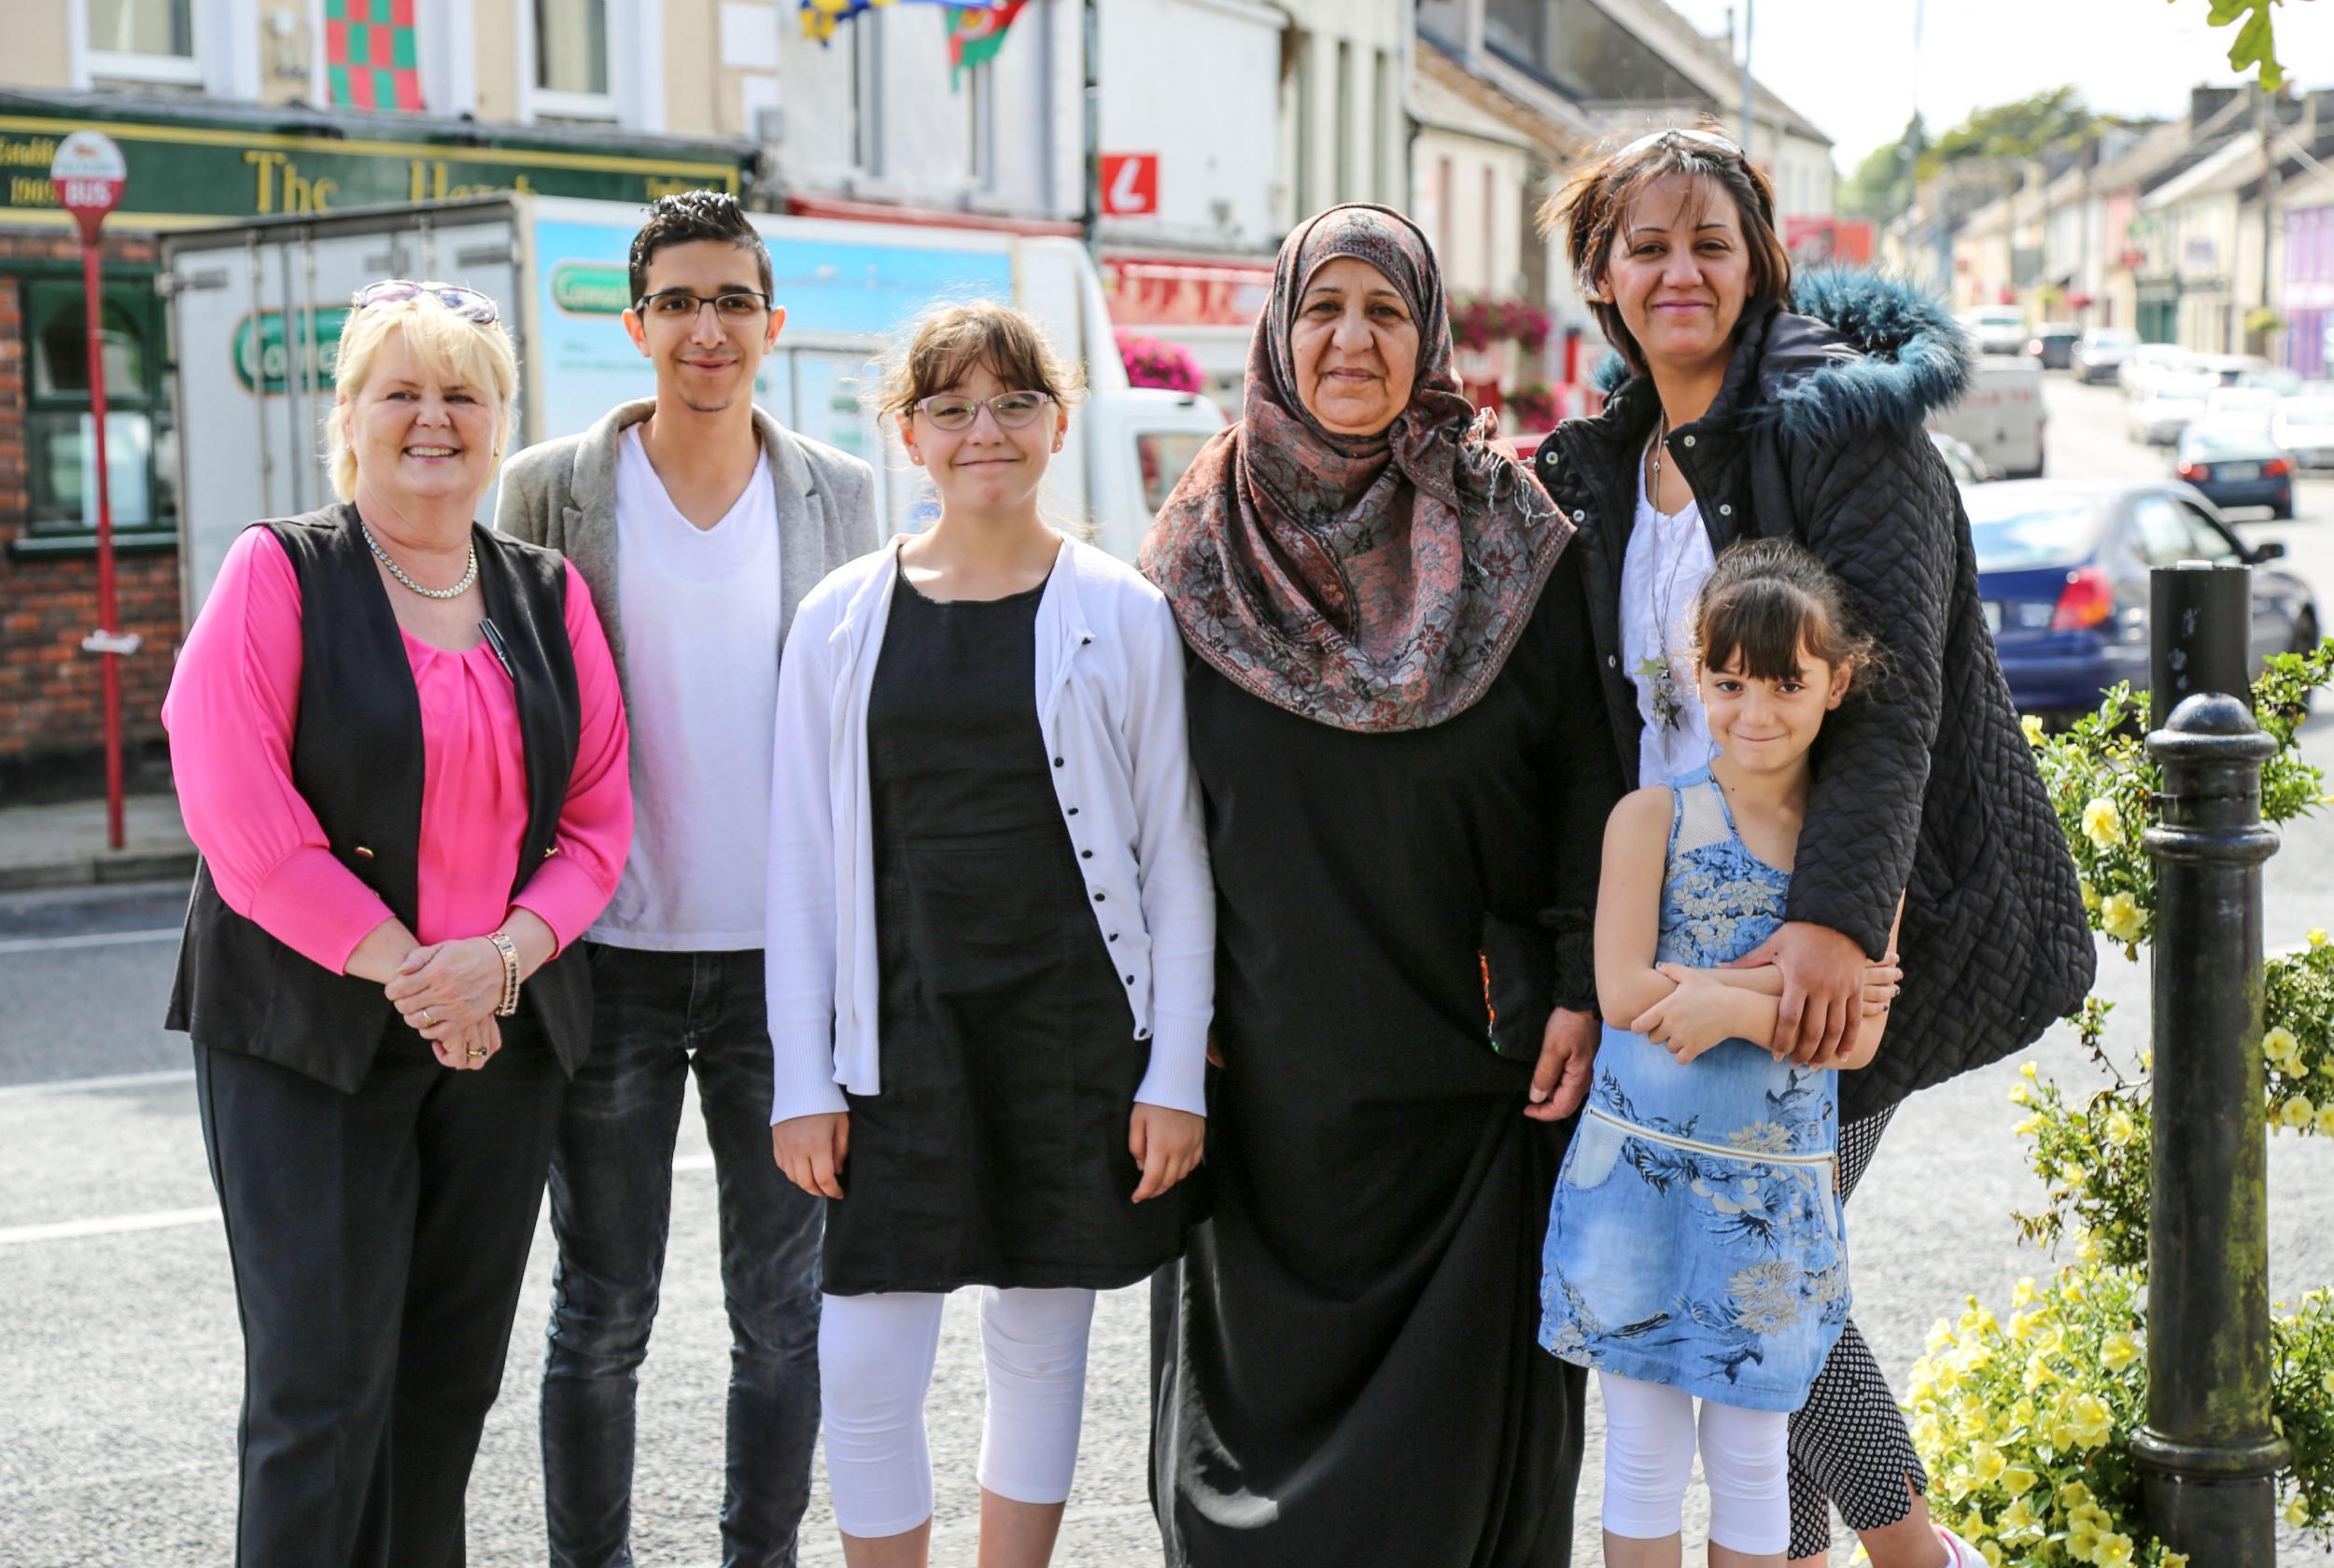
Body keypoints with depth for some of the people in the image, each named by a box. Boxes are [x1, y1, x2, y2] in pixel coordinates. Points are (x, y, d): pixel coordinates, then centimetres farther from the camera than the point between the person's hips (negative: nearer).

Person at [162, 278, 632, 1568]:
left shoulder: (548, 594, 10)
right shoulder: (280, 571, -2)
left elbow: (600, 815, 7)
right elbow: (235, 806, -12)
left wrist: (505, 954, -10)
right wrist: (401, 970, -14)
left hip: (501, 1028, 4)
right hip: (307, 1035, -4)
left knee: (452, 1374, 9)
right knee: (322, 1383, -5)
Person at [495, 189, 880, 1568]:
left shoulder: (841, 493, 6)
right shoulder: (552, 486, 0)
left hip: (785, 955, 2)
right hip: (613, 954, -1)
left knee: (785, 1303, 10)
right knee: (603, 1314, 7)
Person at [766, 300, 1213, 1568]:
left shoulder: (1123, 616, 1)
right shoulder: (843, 620, 4)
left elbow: (1175, 857, 1)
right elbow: (804, 865, 5)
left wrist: (1175, 1074, -4)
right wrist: (804, 1080, 0)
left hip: (1077, 1032, 0)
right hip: (903, 1034, 1)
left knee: (1041, 1340, 10)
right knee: (864, 1367, -3)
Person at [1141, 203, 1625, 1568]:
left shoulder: (1515, 536, 0)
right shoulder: (1207, 540, 4)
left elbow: (1586, 774, -1)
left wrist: (1581, 987, -8)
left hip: (1466, 1047, -1)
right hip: (1264, 1060, 1)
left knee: (1460, 1388, 3)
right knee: (1267, 1365, 9)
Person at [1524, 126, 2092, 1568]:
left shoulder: (1843, 423, -9)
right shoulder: (1601, 468, 12)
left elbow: (1894, 688, -20)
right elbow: (1582, 720, 16)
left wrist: (1838, 913, -31)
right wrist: (1533, 930, 9)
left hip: (1828, 932, -7)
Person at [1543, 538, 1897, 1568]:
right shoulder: (1653, 818, -5)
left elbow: (1857, 1037, -6)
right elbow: (1623, 993, -15)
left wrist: (1730, 1003, -20)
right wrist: (1790, 980, -17)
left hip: (1775, 1198, 1)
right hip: (1639, 1174, -1)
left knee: (1748, 1456, 12)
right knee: (1642, 1454, 9)